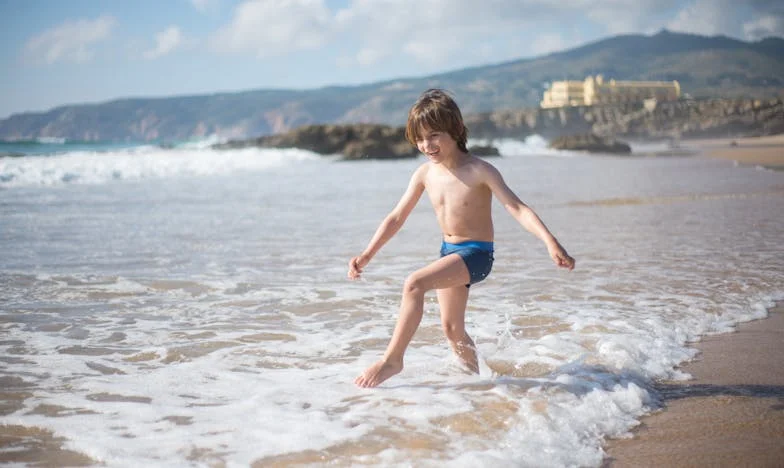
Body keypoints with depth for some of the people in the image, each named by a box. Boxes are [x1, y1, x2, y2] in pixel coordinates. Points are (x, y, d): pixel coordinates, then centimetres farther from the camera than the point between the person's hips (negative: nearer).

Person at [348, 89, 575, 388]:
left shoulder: (479, 171, -17)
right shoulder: (425, 174, -1)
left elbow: (516, 208, -22)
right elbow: (396, 218, 6)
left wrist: (551, 243, -35)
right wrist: (366, 255, 1)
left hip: (476, 253, -7)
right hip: (449, 251, 7)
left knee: (414, 283, -26)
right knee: (452, 329, 12)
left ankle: (392, 359, -17)